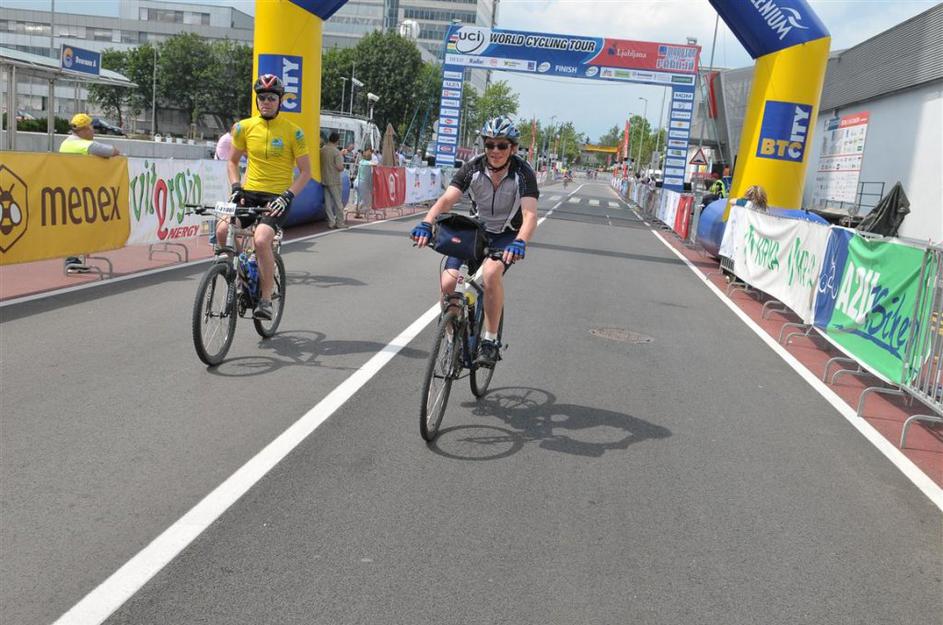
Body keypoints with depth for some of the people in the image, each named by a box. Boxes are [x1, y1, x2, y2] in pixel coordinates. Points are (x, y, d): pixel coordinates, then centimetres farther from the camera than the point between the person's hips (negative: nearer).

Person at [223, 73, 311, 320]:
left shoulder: (293, 131, -3)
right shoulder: (244, 127, 5)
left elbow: (305, 172, -1)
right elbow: (232, 162, 17)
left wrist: (288, 196, -15)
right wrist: (236, 187, -1)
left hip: (277, 197, -3)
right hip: (249, 193, 3)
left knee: (261, 239, -30)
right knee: (223, 230, -24)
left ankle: (266, 300, -12)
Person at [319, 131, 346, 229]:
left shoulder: (322, 150, 4)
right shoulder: (336, 152, -13)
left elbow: (320, 163, 13)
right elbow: (339, 167, -18)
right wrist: (342, 166, 4)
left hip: (324, 179, 5)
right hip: (334, 181, -5)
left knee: (328, 201, 7)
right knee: (338, 201, 4)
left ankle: (331, 222, 9)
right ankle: (339, 222, 6)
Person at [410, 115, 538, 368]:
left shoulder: (523, 173, -19)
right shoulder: (473, 168, -13)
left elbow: (530, 215, -31)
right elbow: (446, 199, -23)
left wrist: (520, 243, -51)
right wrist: (426, 224, -42)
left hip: (507, 235, -3)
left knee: (491, 271, -35)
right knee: (448, 283, -19)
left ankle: (490, 340, -19)